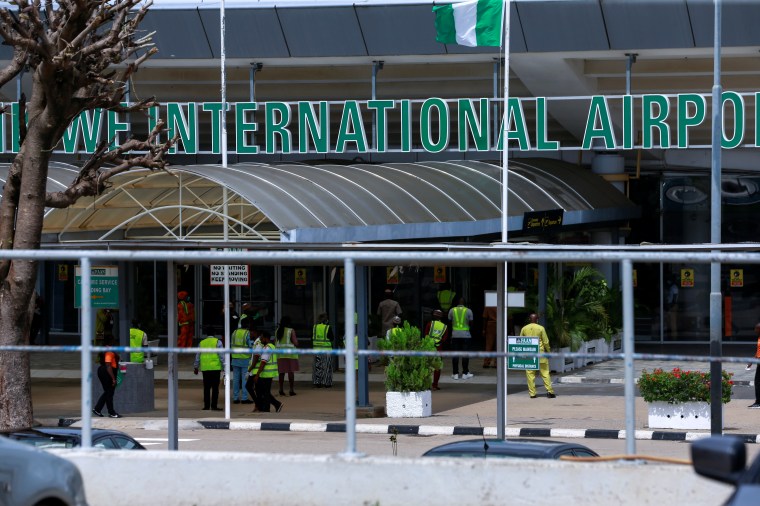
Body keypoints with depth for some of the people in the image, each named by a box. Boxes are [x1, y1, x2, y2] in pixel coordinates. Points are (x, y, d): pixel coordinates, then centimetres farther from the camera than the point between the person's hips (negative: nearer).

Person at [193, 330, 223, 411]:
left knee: (206, 388, 9)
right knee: (215, 387, -2)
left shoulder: (202, 343, 12)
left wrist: (195, 368, 25)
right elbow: (222, 355, -6)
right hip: (215, 368, -4)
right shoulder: (217, 342, 0)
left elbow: (197, 356, 16)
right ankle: (214, 406, -7)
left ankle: (206, 405, 7)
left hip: (205, 369, 4)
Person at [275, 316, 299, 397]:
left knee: (281, 372, 9)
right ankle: (291, 390, 1)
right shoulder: (291, 331, -8)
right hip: (290, 353, -4)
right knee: (291, 371, 1)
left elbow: (275, 342, 11)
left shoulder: (277, 331, 5)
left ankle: (281, 390, 7)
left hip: (280, 353, 4)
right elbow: (296, 343, -11)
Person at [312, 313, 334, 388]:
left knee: (318, 366, 9)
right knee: (326, 367, 4)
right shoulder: (328, 328, -11)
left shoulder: (315, 327, 1)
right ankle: (326, 382, 5)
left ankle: (317, 382, 9)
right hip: (326, 349, -4)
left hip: (317, 349, 4)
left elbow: (312, 338, 8)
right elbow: (332, 338, -6)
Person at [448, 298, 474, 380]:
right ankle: (465, 373, 4)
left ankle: (455, 373, 4)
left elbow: (450, 321, 6)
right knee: (465, 354, 3)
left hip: (455, 335, 1)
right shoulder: (468, 311, -2)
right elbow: (471, 322, 2)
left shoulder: (452, 310, 3)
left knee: (455, 355, 4)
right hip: (465, 335, -1)